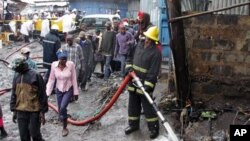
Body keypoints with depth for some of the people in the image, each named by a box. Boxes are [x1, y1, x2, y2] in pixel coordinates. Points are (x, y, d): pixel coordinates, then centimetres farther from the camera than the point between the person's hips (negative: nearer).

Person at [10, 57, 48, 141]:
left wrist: (42, 111, -8)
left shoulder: (35, 75, -9)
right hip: (21, 111, 5)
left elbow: (42, 95, -7)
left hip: (34, 111, -5)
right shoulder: (16, 76, 8)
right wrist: (14, 110, 11)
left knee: (35, 134, 2)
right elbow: (14, 94, 15)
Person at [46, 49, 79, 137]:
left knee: (63, 108, -20)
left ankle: (64, 128, 2)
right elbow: (51, 80, -5)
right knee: (60, 110, 10)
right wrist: (47, 93, -5)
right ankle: (64, 127, 36)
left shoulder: (71, 64, -19)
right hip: (59, 90, 3)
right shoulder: (54, 65, -14)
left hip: (69, 90, -3)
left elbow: (74, 79, -10)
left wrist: (76, 92, -6)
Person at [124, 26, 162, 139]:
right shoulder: (139, 46, 7)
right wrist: (129, 67, 1)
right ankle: (133, 124, 32)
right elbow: (130, 57, 20)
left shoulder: (156, 52, -16)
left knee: (148, 106, 1)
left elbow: (153, 71, -20)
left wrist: (148, 85, -26)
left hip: (144, 84, -7)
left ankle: (154, 128, 15)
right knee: (133, 105, 16)